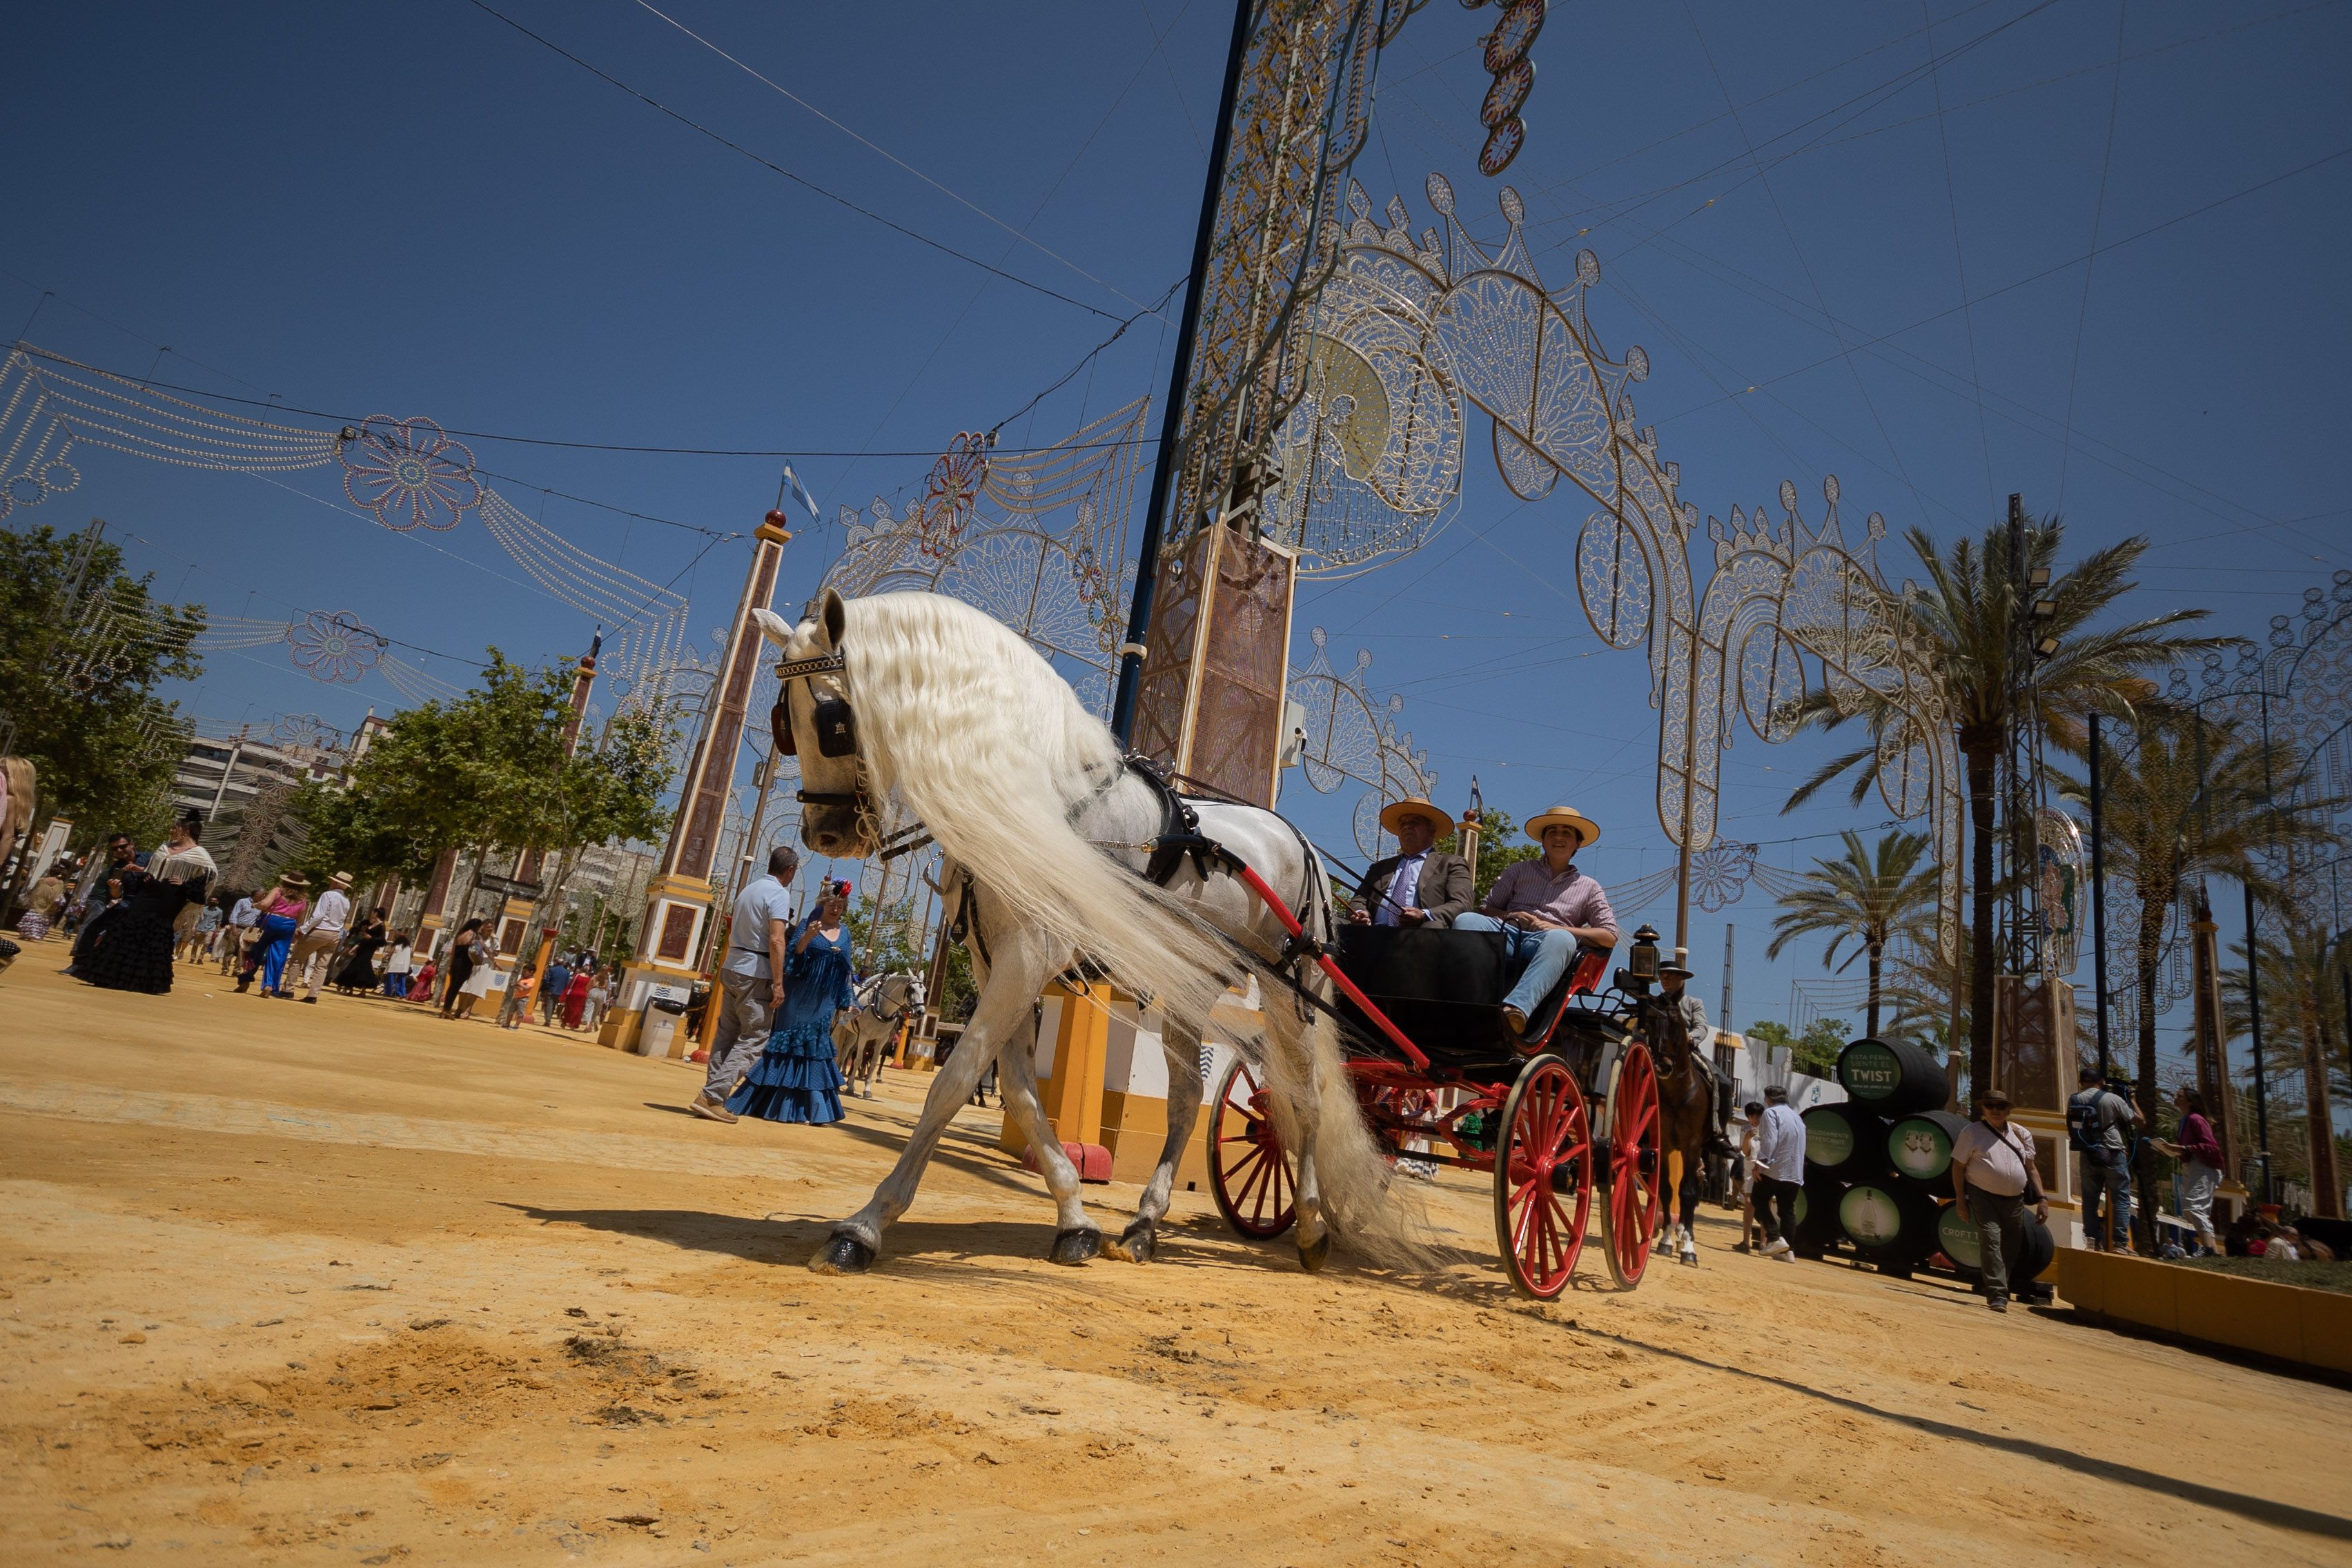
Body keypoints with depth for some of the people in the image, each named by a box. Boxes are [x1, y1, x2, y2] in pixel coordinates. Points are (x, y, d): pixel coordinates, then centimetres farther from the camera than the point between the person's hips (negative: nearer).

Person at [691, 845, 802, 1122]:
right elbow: (776, 940, -21)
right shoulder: (779, 894, -12)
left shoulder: (748, 890, 15)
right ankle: (712, 1097, -10)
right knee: (754, 1038, -3)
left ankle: (712, 1097, 11)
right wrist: (778, 983, -20)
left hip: (732, 968, 8)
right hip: (756, 974, -8)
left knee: (726, 1034, 11)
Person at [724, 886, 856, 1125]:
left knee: (815, 1051, 7)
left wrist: (848, 1002, 11)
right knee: (787, 1045, -2)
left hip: (823, 1005, 4)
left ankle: (813, 1109, 11)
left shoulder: (844, 934, 11)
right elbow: (793, 954, -12)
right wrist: (807, 937, -30)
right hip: (799, 999, -4)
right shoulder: (808, 924, -1)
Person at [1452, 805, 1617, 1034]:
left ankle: (1517, 1009, -61)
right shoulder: (1519, 871, 29)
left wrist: (1556, 928, -1)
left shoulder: (1589, 888, 25)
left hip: (1543, 944, -1)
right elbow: (1485, 908, 24)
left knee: (1562, 939, -39)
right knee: (1466, 920, -31)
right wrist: (1509, 916, -1)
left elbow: (1610, 936, 13)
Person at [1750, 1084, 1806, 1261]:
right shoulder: (1797, 1117, 19)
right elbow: (1801, 1146, 22)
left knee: (1760, 1201, 5)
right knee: (1787, 1210, 8)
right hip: (1795, 1172, 7)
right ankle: (1789, 1251, 3)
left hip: (1775, 1168, -7)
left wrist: (1760, 1163, -16)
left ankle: (1775, 1238, -11)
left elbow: (1769, 1141, -17)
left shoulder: (1771, 1113, -6)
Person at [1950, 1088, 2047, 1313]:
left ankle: (1999, 1290, 30)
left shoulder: (2022, 1134, 10)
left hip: (2014, 1199, 4)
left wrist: (2041, 1198, 5)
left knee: (2011, 1247, 11)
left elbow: (2030, 1168, 14)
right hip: (1983, 1196, -4)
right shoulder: (1971, 1132, -1)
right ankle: (1998, 1295, -17)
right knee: (1991, 1241, -16)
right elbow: (1958, 1166, 0)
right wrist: (1960, 1198, -5)